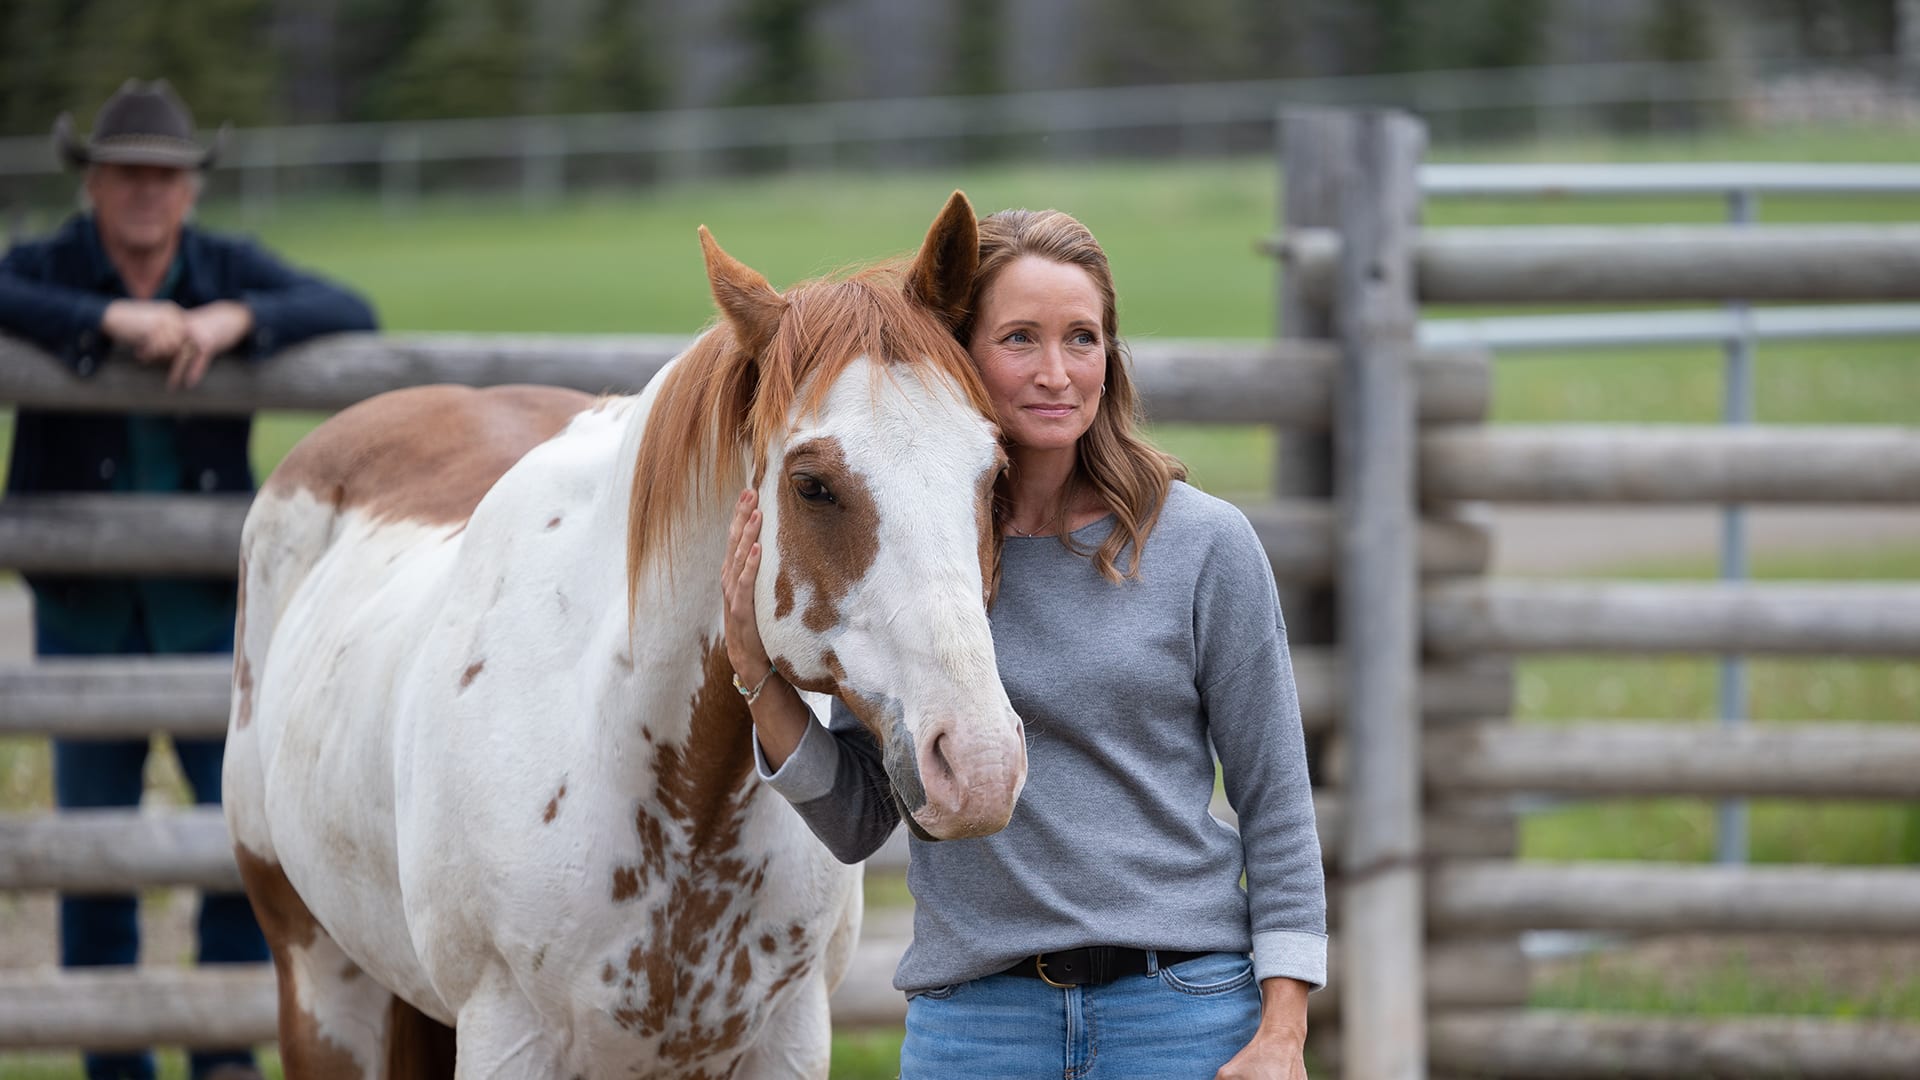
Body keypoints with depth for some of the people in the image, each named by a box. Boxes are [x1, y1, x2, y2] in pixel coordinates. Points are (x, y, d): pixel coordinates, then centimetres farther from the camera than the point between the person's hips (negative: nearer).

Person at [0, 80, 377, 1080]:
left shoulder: (231, 272, -2)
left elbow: (350, 314, -14)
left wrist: (237, 321, -31)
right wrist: (109, 319, -36)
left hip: (207, 603, 1)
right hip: (84, 607, -1)